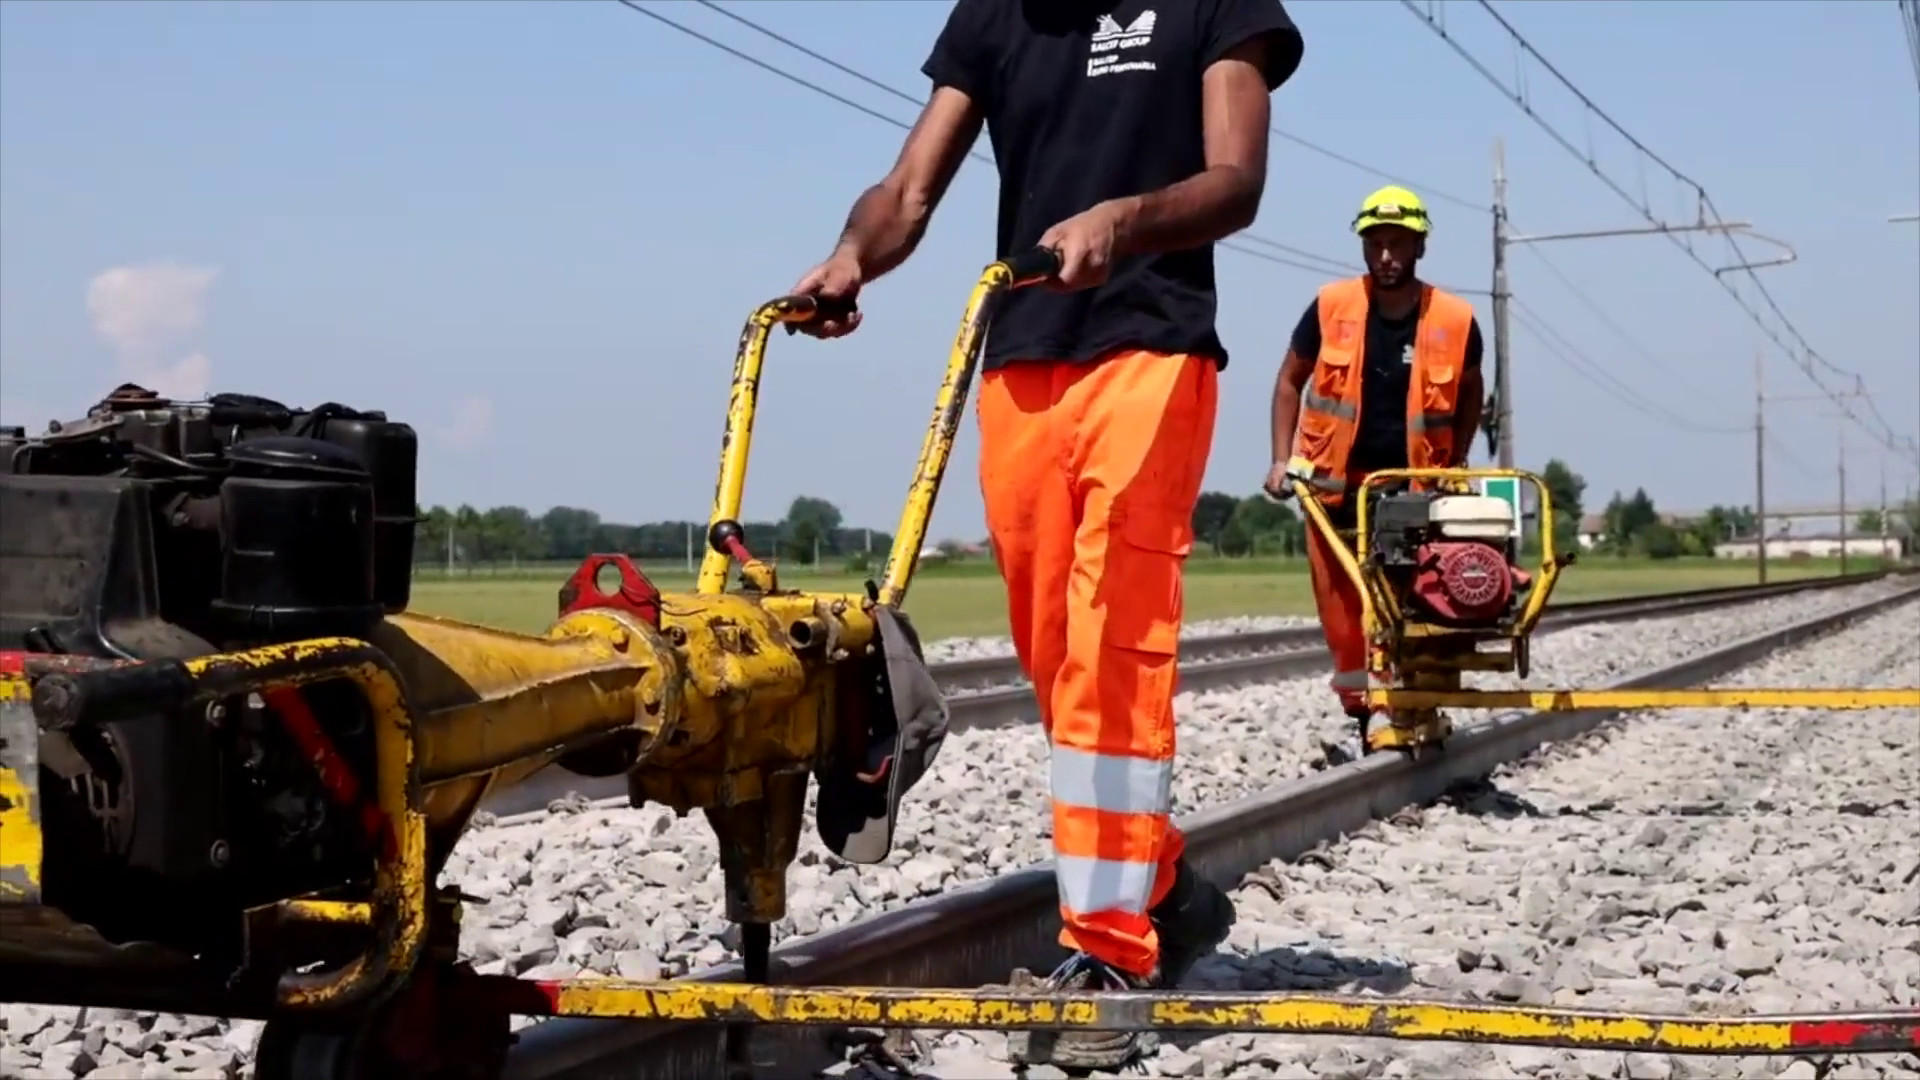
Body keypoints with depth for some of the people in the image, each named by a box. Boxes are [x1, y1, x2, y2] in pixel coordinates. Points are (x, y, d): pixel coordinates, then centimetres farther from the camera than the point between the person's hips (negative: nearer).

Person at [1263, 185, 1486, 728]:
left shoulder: (1455, 320, -6)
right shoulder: (1332, 307, -7)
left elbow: (1469, 394, 12)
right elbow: (1290, 381, 5)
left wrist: (1455, 467, 5)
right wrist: (1282, 459, -2)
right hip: (1336, 480, 1)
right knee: (1340, 602, 5)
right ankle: (1357, 706, 17)